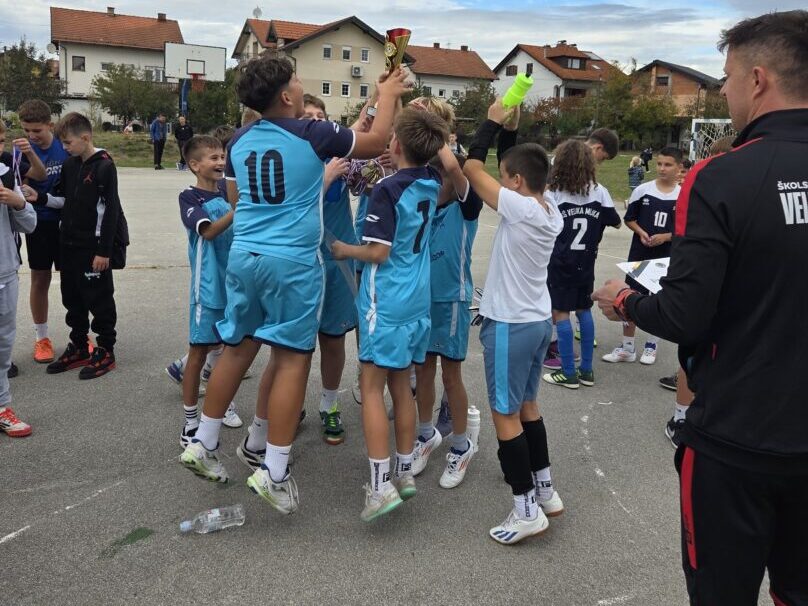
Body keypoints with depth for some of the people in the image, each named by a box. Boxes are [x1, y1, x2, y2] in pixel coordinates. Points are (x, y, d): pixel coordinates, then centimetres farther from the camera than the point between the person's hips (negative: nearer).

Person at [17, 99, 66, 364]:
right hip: (39, 223, 1)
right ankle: (41, 338, 21)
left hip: (67, 222, -1)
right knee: (40, 279, 8)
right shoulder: (22, 149, -7)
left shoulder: (65, 146, -8)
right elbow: (24, 184, -17)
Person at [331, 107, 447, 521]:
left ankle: (381, 486, -4)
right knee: (401, 385, 15)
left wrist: (345, 250, -2)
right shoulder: (432, 183, 5)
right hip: (418, 301, 7)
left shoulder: (387, 190, -16)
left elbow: (379, 252, -18)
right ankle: (405, 472, 23)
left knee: (372, 387, -2)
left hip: (386, 303, -7)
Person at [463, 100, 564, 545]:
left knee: (505, 415, -1)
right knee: (527, 406, 20)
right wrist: (510, 130, 10)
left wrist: (494, 122, -1)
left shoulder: (519, 209, -20)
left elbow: (472, 166, -12)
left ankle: (527, 508, 4)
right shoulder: (552, 214, 3)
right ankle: (544, 490, 29)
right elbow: (514, 166, 16)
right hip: (538, 321, 9)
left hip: (509, 324, -9)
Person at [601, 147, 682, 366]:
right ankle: (627, 346, 14)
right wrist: (641, 232, -13)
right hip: (639, 254, 0)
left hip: (667, 257, 0)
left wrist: (665, 237, -15)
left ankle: (651, 345, 26)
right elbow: (629, 219, 6)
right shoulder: (642, 190, -3)